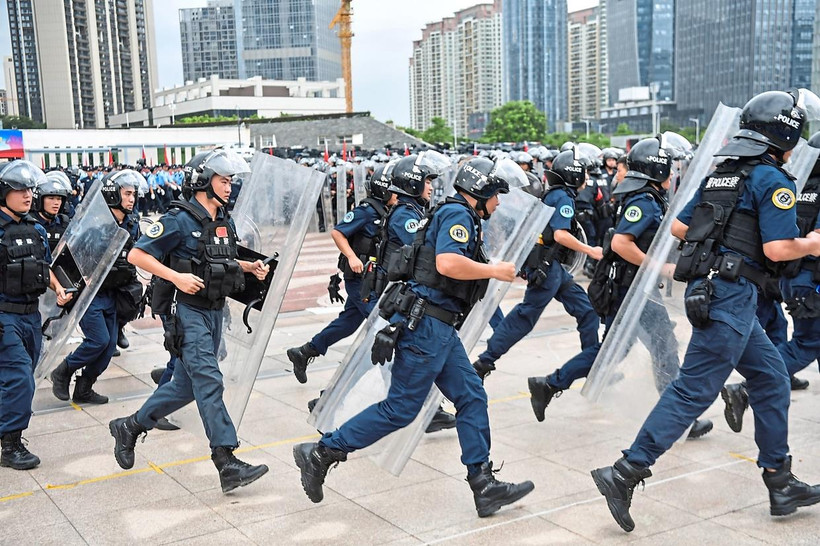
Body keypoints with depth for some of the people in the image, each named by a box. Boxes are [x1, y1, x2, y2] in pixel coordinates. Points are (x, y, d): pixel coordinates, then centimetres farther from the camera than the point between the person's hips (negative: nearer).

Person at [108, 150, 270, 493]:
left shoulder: (225, 222, 11)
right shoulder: (180, 219, -13)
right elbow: (136, 255, -14)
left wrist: (251, 267, 7)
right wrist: (176, 277, -24)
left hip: (214, 311, 9)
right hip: (187, 311, -9)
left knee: (187, 385, 15)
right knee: (209, 382, -13)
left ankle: (130, 427, 33)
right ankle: (227, 465, -13)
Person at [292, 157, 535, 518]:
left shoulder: (457, 216, 21)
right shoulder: (457, 213, -10)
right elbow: (447, 263, -26)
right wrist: (494, 271, -14)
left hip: (439, 328, 11)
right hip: (426, 323, -11)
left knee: (472, 397, 8)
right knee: (401, 408, -5)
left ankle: (483, 485, 11)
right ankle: (321, 453, 3)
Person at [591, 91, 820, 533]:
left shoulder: (721, 173, 17)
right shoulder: (773, 180, -7)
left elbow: (678, 228, 16)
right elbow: (778, 248, -16)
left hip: (707, 288, 9)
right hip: (731, 293, -9)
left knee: (771, 377, 17)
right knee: (694, 391, -8)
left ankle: (781, 483, 23)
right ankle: (625, 475, -8)